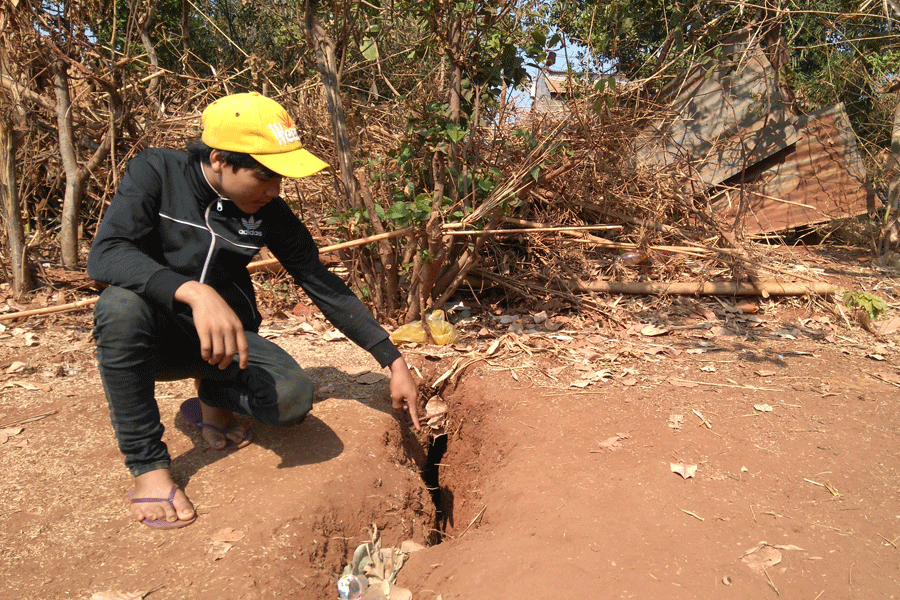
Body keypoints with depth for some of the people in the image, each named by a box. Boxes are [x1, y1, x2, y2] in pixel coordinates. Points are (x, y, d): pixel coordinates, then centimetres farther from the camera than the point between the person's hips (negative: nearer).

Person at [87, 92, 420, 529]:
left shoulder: (269, 213, -8)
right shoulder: (156, 173, -15)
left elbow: (326, 288, -5)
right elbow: (104, 255, -29)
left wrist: (394, 362, -8)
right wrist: (194, 292, -46)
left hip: (224, 338, 2)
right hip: (155, 336, -1)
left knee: (293, 397, -26)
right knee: (121, 305, -36)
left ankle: (211, 396, 9)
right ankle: (147, 464, -18)